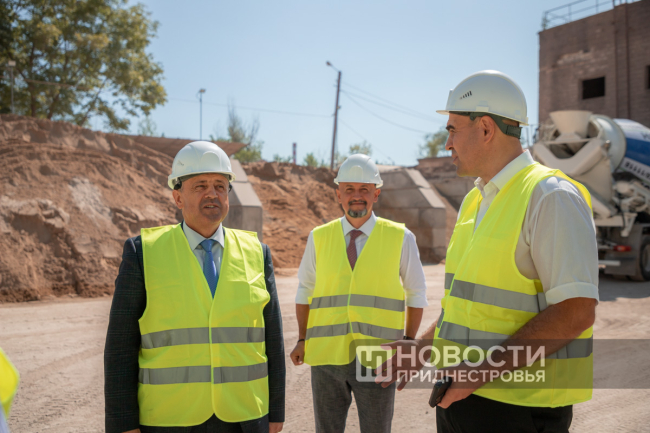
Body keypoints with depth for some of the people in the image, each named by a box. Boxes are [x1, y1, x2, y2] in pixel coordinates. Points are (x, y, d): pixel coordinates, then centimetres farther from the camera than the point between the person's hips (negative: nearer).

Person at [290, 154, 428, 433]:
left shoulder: (400, 238, -1)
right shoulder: (319, 237, 3)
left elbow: (416, 294, 7)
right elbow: (304, 290, 12)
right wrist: (302, 340, 5)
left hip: (377, 360, -1)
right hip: (326, 357, 2)